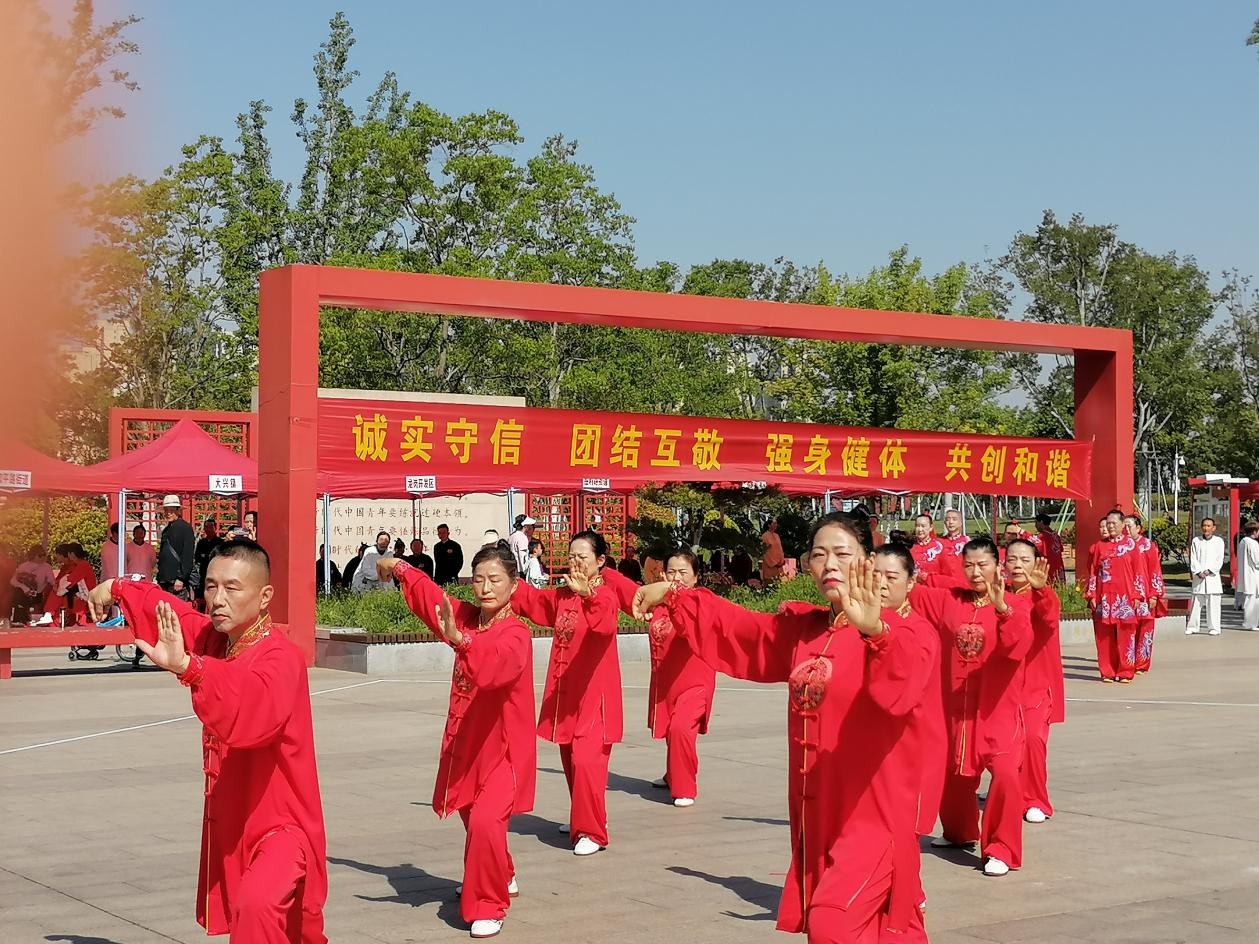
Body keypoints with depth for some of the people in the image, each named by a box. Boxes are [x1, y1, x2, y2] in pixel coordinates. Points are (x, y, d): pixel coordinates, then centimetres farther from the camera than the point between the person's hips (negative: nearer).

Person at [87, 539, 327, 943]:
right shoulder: (213, 638, 2)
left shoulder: (281, 658, -23)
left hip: (281, 826, -9)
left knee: (257, 905, -36)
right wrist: (118, 589, 35)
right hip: (230, 824, 9)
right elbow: (168, 611, 25)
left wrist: (186, 666, -58)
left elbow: (255, 708, -46)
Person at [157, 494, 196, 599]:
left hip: (178, 581, -8)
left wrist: (181, 579, -18)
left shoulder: (185, 527, -5)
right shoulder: (166, 530, 19)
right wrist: (159, 578, 15)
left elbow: (188, 556, -13)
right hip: (164, 581, 8)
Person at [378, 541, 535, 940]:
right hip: (466, 744, 7)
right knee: (474, 821, 19)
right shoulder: (466, 617, 0)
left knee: (485, 823, -22)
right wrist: (400, 568, 20)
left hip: (504, 750, -7)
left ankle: (487, 906, -4)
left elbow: (496, 665, -42)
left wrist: (459, 641, -56)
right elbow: (430, 594, 18)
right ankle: (501, 878, 47)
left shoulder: (516, 635, -21)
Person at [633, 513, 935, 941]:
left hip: (874, 813, -7)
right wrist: (672, 596, 15)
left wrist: (875, 630, -54)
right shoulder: (800, 627, 9)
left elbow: (903, 686, -35)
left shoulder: (905, 631, -13)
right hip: (815, 815, 7)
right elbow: (735, 628, 22)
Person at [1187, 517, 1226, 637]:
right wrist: (1198, 572, -10)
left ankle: (1214, 628, 3)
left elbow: (1219, 560, 1)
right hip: (1199, 577, 1)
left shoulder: (1219, 541, 6)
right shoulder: (1196, 541, 9)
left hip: (1213, 576, -1)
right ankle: (1192, 626, 8)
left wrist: (1209, 571, -10)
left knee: (1213, 603, -2)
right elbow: (1193, 559, 4)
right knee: (1196, 603, 1)